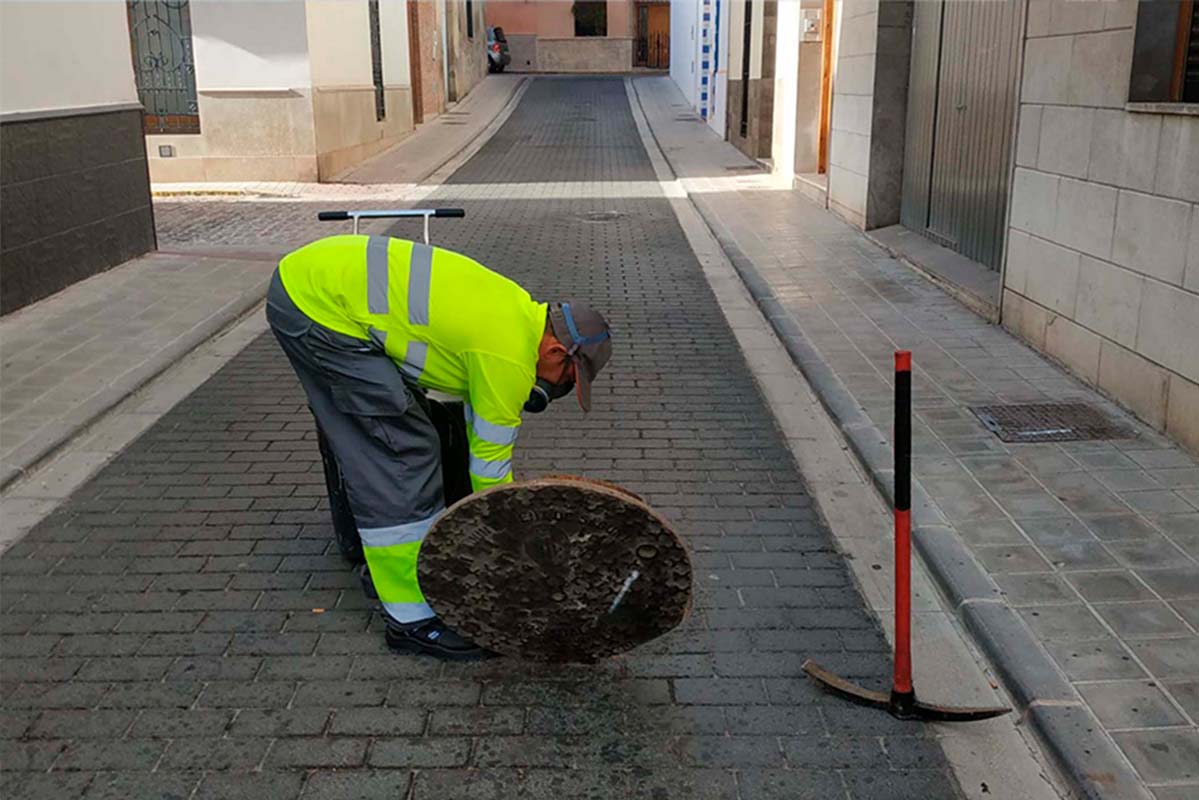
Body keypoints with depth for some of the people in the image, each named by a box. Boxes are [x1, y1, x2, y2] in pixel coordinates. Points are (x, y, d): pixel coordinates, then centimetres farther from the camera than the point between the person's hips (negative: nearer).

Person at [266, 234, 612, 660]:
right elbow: (490, 462, -6)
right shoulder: (510, 357, -16)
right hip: (316, 304, -10)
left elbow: (483, 436, 22)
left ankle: (389, 564, 28)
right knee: (404, 452, -8)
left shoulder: (518, 312, 10)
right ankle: (412, 617, -1)